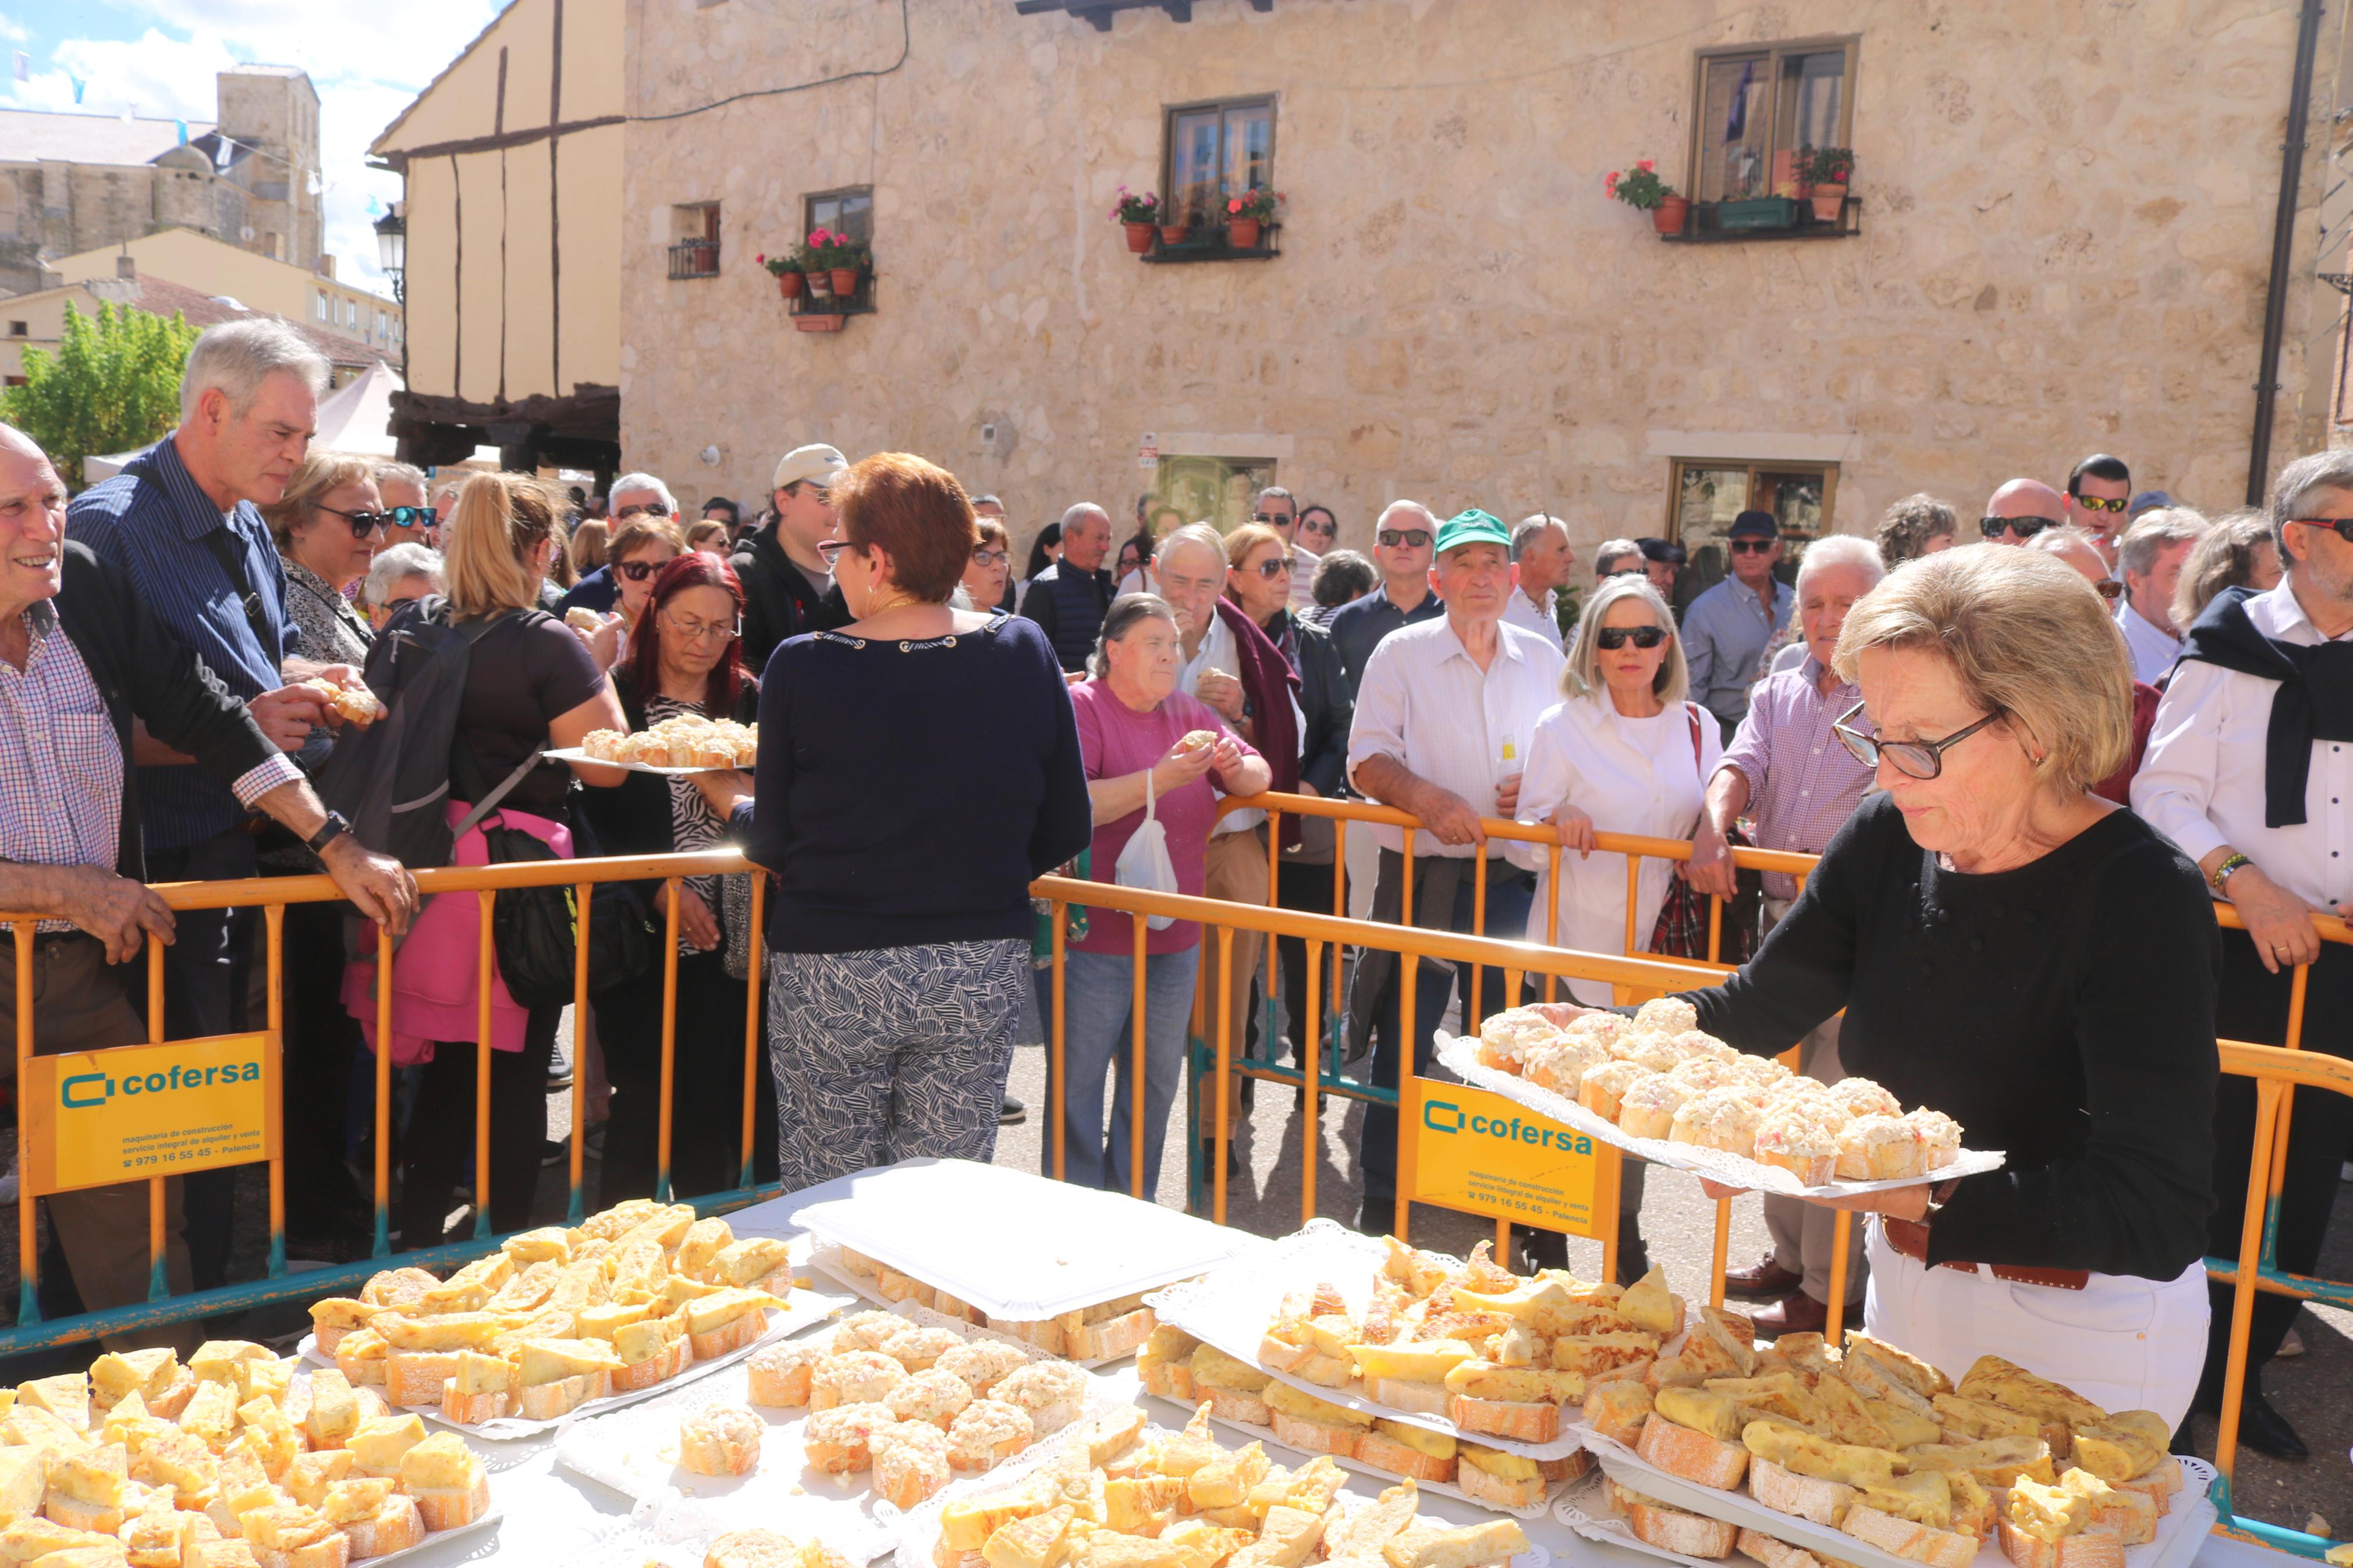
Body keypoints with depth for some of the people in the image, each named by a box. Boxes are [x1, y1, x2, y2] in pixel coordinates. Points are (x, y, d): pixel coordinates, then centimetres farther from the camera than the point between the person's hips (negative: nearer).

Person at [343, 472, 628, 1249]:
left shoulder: (409, 625, 6)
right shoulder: (547, 645, -12)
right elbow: (607, 765, -12)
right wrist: (599, 671, 1)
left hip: (426, 862, 6)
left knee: (449, 1067, 17)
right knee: (516, 1073, 7)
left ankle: (416, 1240, 25)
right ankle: (509, 1242, 18)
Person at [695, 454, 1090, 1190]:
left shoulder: (804, 668, -9)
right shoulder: (1025, 652, -2)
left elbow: (774, 843, -1)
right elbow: (1065, 830, 3)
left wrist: (725, 796, 20)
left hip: (832, 974, -2)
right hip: (984, 967, 3)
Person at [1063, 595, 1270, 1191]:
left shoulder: (1189, 713, 11)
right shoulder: (1081, 706, -10)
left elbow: (1259, 774, 18)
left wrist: (1236, 768, -5)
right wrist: (1161, 778, -27)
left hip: (1174, 937, 7)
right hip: (1094, 940, -7)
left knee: (1156, 1082, 16)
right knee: (1078, 1084, 2)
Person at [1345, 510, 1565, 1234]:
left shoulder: (1543, 659, 10)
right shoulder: (1400, 653, 1)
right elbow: (1367, 760, -5)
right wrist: (1430, 800, -21)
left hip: (1511, 881, 3)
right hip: (1421, 878, -2)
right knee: (1403, 1042, 2)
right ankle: (1382, 1197, 16)